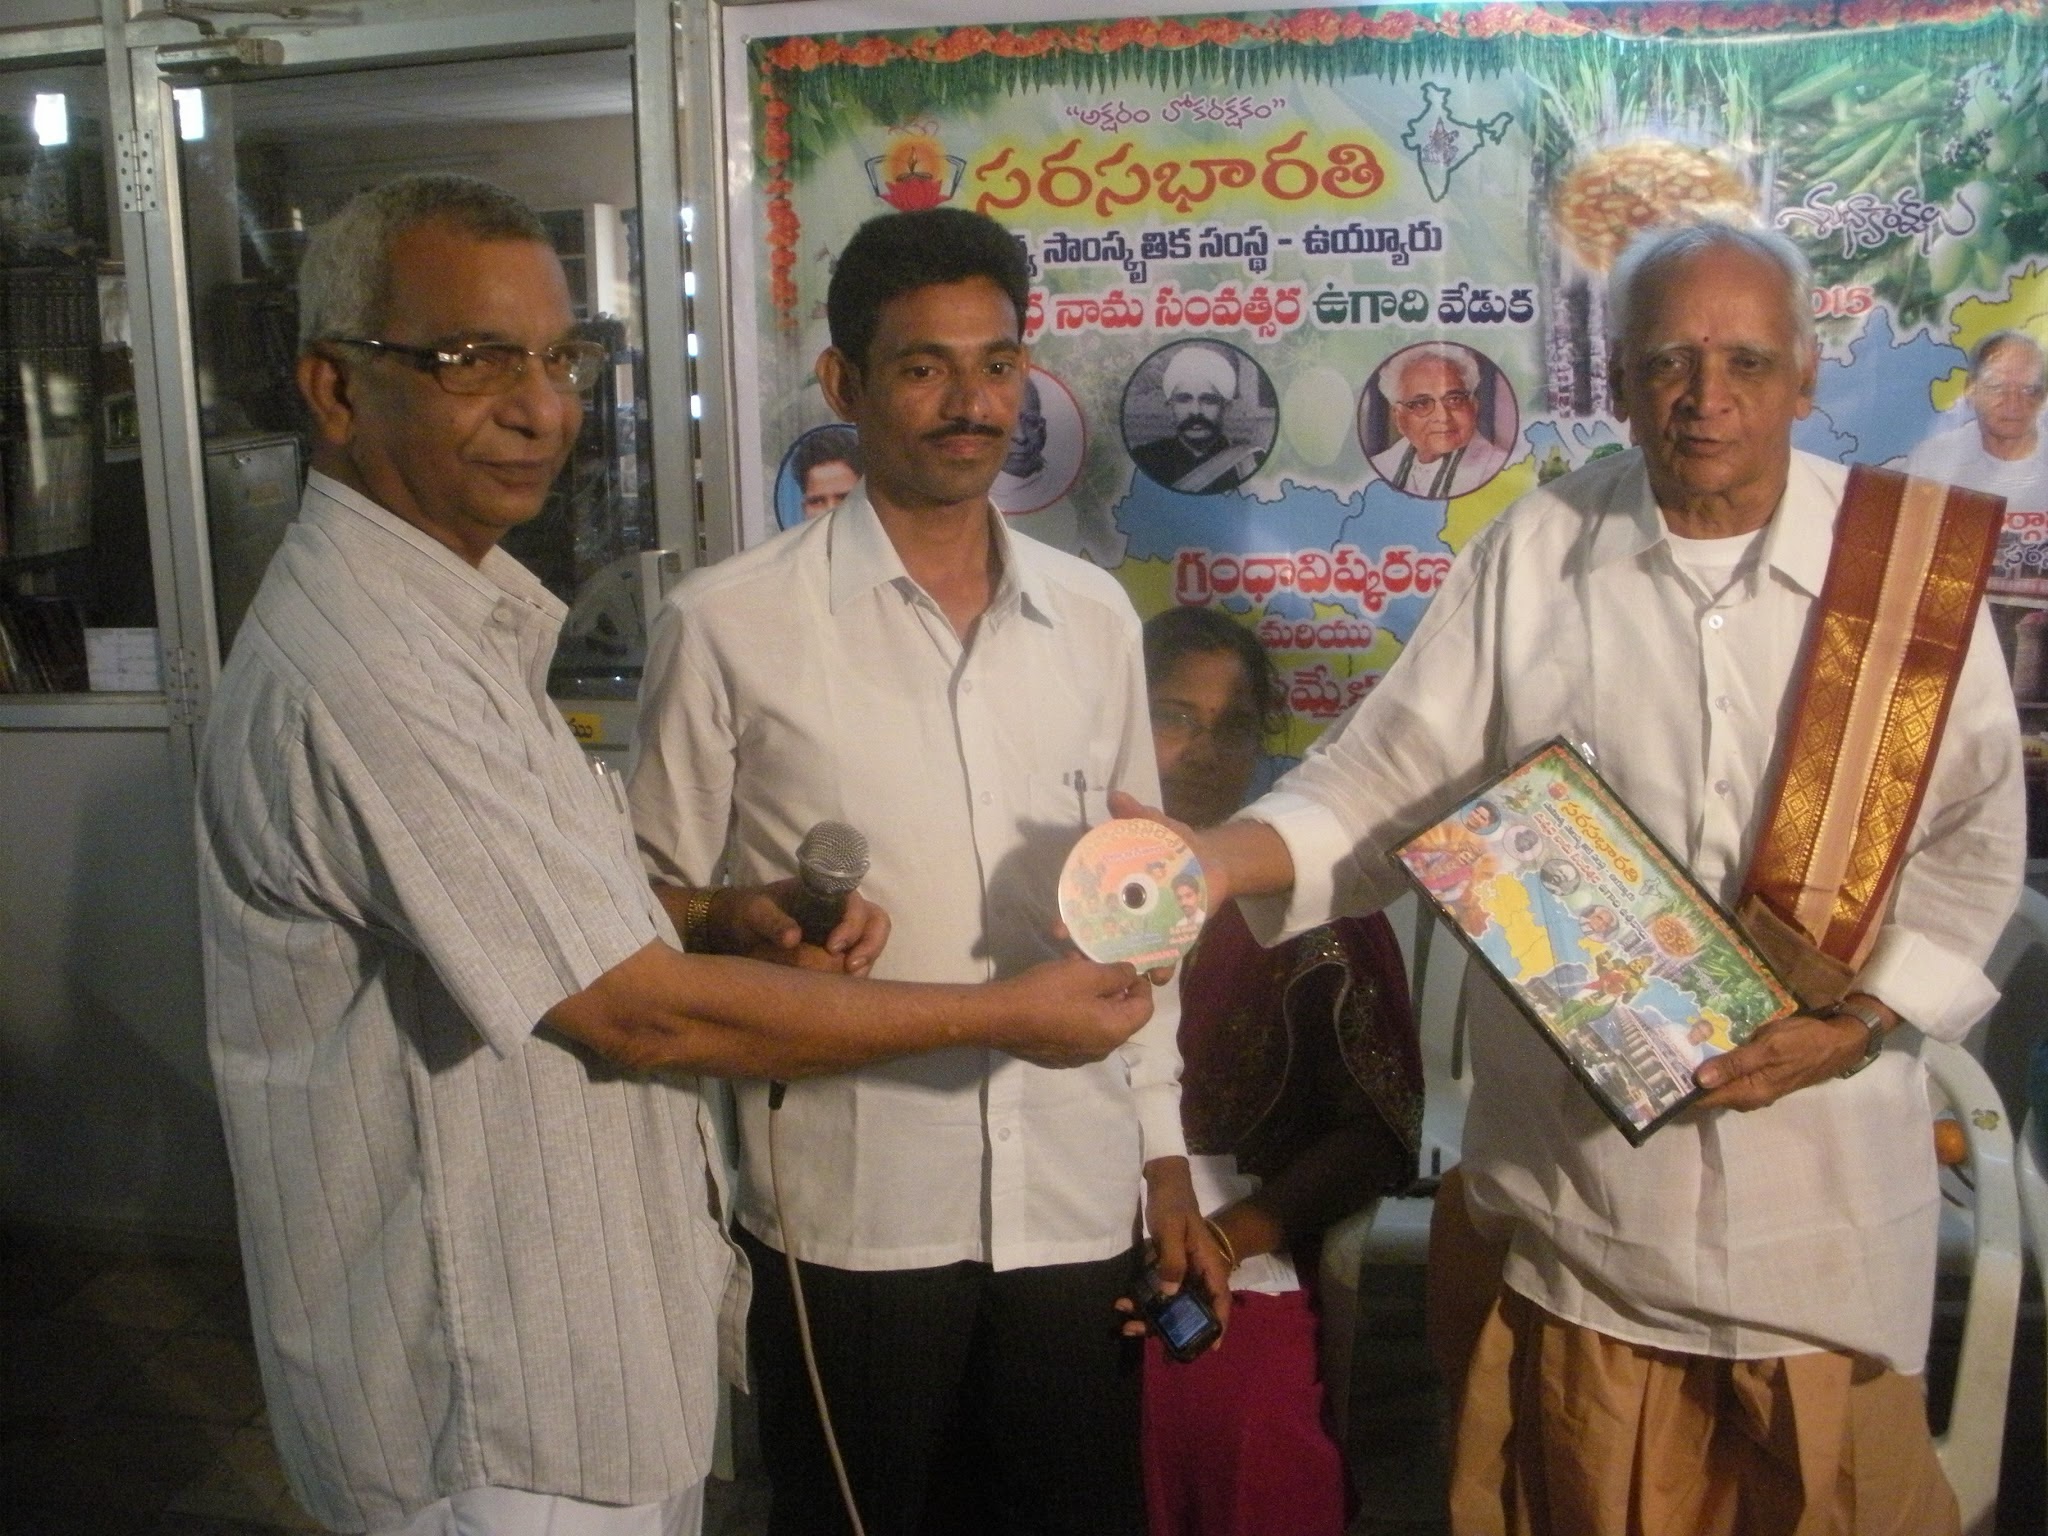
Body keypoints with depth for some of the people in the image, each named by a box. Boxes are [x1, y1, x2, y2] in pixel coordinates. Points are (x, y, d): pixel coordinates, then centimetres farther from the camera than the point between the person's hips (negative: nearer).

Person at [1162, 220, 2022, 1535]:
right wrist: (1215, 861, -21)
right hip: (1582, 1166, 0)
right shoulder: (1533, 555, -2)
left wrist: (1860, 1022, -11)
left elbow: (1976, 842, 3)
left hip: (1824, 1167, 1)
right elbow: (1386, 785, -4)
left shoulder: (1908, 563, -2)